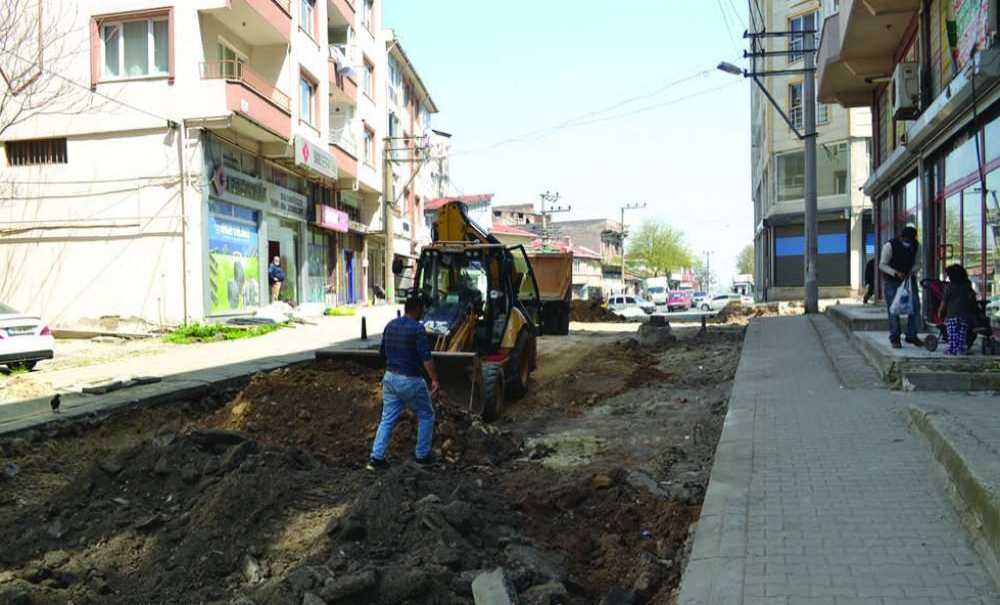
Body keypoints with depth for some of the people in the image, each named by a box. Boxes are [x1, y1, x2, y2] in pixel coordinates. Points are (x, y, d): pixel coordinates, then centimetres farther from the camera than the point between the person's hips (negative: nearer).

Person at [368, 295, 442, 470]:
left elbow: (382, 351, 16)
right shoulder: (417, 328, -15)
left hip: (390, 377, 7)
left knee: (387, 419, 10)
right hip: (410, 380, -6)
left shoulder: (390, 325, 7)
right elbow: (426, 357, -22)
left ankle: (376, 458, 5)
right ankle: (422, 455, 18)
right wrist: (435, 380, -24)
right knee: (426, 416, 12)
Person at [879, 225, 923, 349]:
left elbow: (916, 263, 8)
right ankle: (894, 339, 5)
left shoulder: (916, 246, -3)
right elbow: (882, 265, -12)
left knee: (915, 306, 0)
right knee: (893, 310, -3)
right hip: (892, 281, -4)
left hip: (909, 279, 4)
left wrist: (912, 271, -14)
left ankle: (911, 336, 12)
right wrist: (896, 273, -26)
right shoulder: (890, 246, -17)